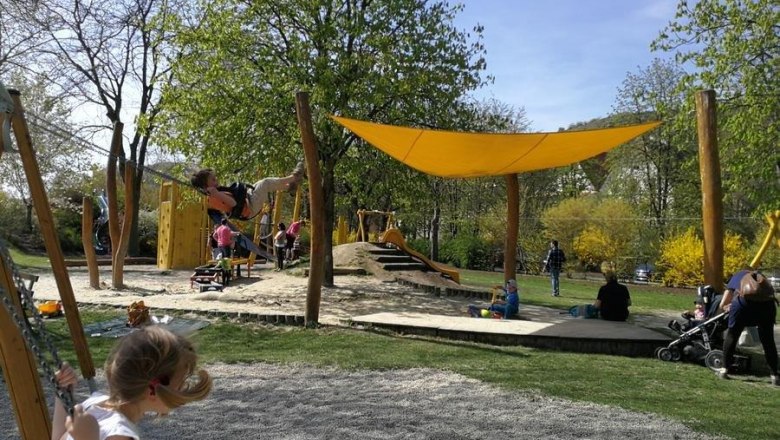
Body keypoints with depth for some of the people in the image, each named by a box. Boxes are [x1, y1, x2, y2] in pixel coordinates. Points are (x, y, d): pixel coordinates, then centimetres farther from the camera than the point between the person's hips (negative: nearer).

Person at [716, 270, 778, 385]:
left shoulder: (736, 276, 36)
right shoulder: (761, 277, 42)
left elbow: (722, 305, 32)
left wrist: (728, 307, 53)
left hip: (745, 300, -2)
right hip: (767, 302, 2)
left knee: (732, 335, 17)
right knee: (768, 340, 19)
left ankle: (725, 369, 21)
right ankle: (774, 375, 21)